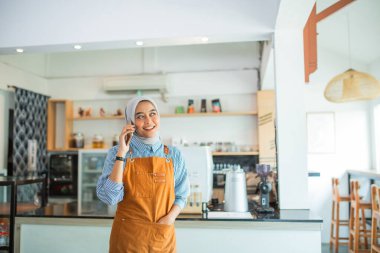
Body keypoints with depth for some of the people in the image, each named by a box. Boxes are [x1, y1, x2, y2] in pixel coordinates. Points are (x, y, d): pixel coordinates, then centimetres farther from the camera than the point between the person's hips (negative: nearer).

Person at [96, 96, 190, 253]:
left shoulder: (174, 155, -1)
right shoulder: (117, 153, -6)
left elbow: (181, 195, 6)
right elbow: (110, 197, -15)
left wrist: (170, 218, -12)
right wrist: (122, 153, -17)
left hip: (163, 236, 2)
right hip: (127, 235, -2)